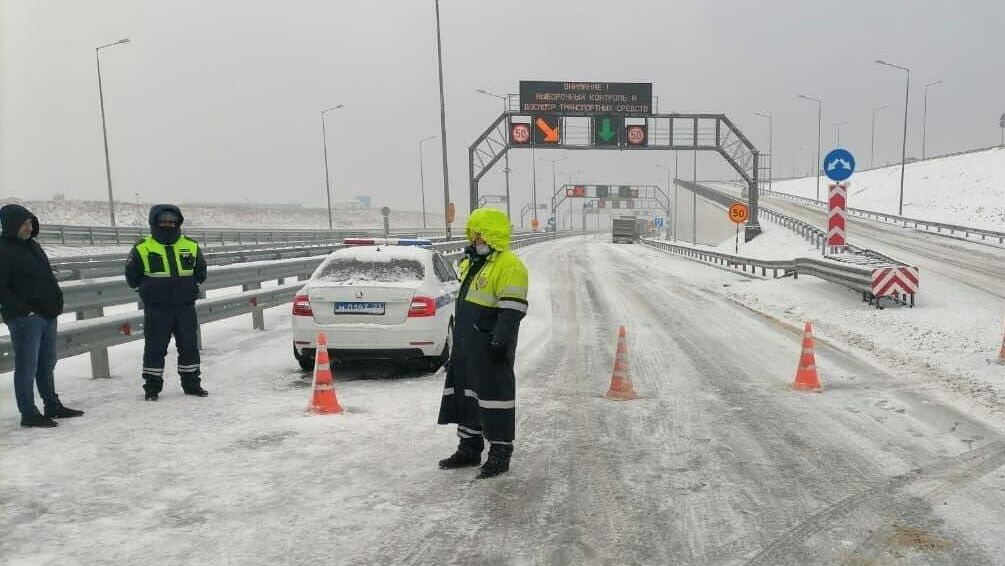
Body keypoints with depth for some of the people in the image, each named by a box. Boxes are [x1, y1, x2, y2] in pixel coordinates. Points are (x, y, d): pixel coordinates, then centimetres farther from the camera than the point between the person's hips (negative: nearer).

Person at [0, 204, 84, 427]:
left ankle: (52, 405, 28)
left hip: (47, 314, 8)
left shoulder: (32, 245, 15)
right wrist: (24, 310, -19)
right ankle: (28, 413, 6)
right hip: (25, 318, -8)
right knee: (27, 366, -2)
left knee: (47, 364, 16)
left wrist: (56, 303, 14)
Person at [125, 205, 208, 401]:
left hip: (185, 307, 3)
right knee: (155, 348, 3)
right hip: (156, 309, -3)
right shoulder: (142, 248, -2)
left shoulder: (191, 246, 7)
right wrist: (148, 289, 2)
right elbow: (132, 276, 5)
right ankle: (152, 387, 15)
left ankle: (192, 384, 21)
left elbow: (200, 272, 16)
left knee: (189, 346, 9)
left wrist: (189, 287, 8)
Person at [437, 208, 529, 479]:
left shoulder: (509, 266, -15)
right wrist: (458, 338, 24)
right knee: (465, 393, 15)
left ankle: (500, 453, 10)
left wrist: (501, 342, -23)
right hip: (466, 344, 10)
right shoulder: (473, 262, 16)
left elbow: (512, 310, -20)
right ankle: (469, 448, 28)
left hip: (490, 346, -10)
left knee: (495, 395, -2)